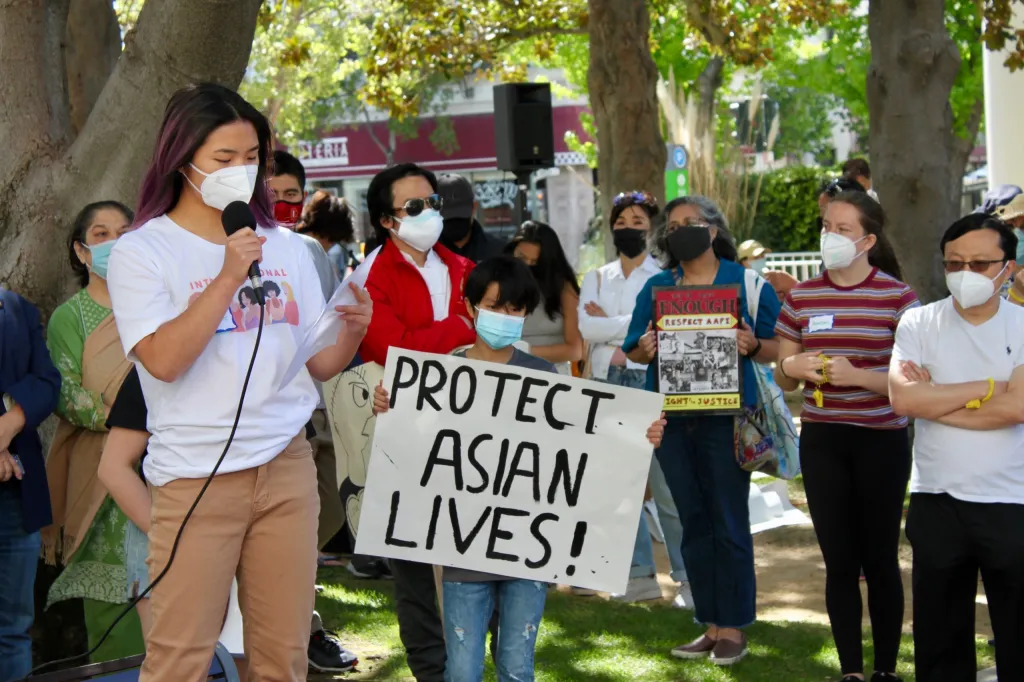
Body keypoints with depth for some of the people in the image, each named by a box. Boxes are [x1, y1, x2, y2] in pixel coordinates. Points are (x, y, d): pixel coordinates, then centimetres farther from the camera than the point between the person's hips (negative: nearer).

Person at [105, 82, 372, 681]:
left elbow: (320, 364, 11)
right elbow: (163, 360, -16)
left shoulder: (285, 247, 11)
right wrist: (229, 277, -18)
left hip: (287, 467, 4)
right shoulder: (141, 253, -2)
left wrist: (352, 330, -10)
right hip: (195, 479, -4)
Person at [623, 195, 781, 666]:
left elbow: (780, 347, 1)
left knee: (729, 521, -2)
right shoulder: (656, 287, 12)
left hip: (726, 416, -4)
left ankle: (733, 628, 7)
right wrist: (646, 348, -8)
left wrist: (752, 346, -20)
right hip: (672, 417, 4)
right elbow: (632, 349, 14)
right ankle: (710, 626, 17)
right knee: (694, 521, 9)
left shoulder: (746, 282, 2)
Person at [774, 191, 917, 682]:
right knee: (839, 561, 7)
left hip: (881, 441, -3)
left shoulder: (897, 297, -6)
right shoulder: (801, 297, 6)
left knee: (879, 558, 4)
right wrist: (792, 367, -10)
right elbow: (783, 379, 13)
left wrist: (858, 376, -22)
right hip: (821, 441, 3)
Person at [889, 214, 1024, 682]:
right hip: (937, 502, 1)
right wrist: (986, 387, -13)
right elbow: (903, 399, -15)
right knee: (940, 641, 11)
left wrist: (934, 397, -13)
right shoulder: (919, 323, 0)